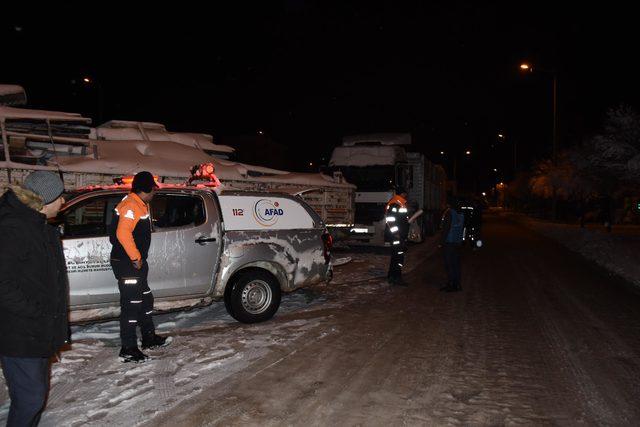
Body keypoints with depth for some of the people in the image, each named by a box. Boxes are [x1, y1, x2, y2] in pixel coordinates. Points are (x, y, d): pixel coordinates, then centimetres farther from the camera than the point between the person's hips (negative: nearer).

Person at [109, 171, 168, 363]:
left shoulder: (140, 205, 16)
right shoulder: (131, 205, -18)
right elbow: (123, 234, -29)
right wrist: (136, 258, -22)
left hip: (137, 262, 11)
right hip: (127, 263, -11)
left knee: (145, 300, 20)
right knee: (131, 305, -5)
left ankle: (149, 338, 34)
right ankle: (128, 350, 4)